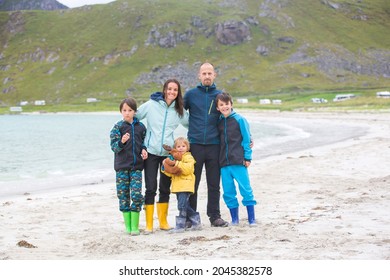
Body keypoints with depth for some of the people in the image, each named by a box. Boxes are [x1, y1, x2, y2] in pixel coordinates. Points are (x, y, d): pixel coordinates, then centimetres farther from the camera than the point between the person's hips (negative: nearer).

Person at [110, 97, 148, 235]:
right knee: (123, 195, 3)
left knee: (137, 194, -8)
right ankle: (127, 225, 14)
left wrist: (144, 150, -1)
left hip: (136, 165, 1)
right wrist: (122, 142, -24)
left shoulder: (140, 126, 6)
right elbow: (113, 146, -5)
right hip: (122, 166, -1)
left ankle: (135, 226, 1)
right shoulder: (117, 127, 0)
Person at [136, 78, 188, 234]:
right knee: (150, 188, -6)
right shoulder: (150, 105, -5)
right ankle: (149, 224, 2)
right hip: (151, 152, -3)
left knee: (165, 188, 10)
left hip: (169, 153, 3)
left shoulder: (179, 110, 4)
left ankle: (163, 221, 21)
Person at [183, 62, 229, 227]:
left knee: (214, 185, 6)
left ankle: (215, 216, 14)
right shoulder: (191, 94, 4)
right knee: (192, 184, 4)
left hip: (214, 145, 1)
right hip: (195, 144, -1)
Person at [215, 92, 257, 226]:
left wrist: (247, 157, -7)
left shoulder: (239, 119, -2)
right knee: (228, 192, 7)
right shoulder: (219, 122, 10)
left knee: (246, 189, -4)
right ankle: (234, 219, 17)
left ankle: (251, 219, 3)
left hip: (239, 161, -4)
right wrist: (219, 158, 9)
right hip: (224, 163, 5)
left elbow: (247, 139, -2)